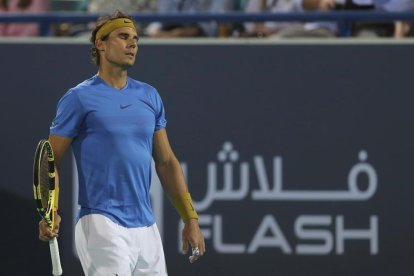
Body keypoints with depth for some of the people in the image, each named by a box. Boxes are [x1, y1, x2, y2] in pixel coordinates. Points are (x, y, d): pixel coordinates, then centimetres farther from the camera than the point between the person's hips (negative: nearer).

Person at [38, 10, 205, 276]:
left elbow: (167, 162, 17)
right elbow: (50, 162, -3)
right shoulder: (79, 99, -2)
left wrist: (190, 219, 12)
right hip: (102, 227, -6)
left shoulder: (150, 96, 14)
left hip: (147, 230, 6)